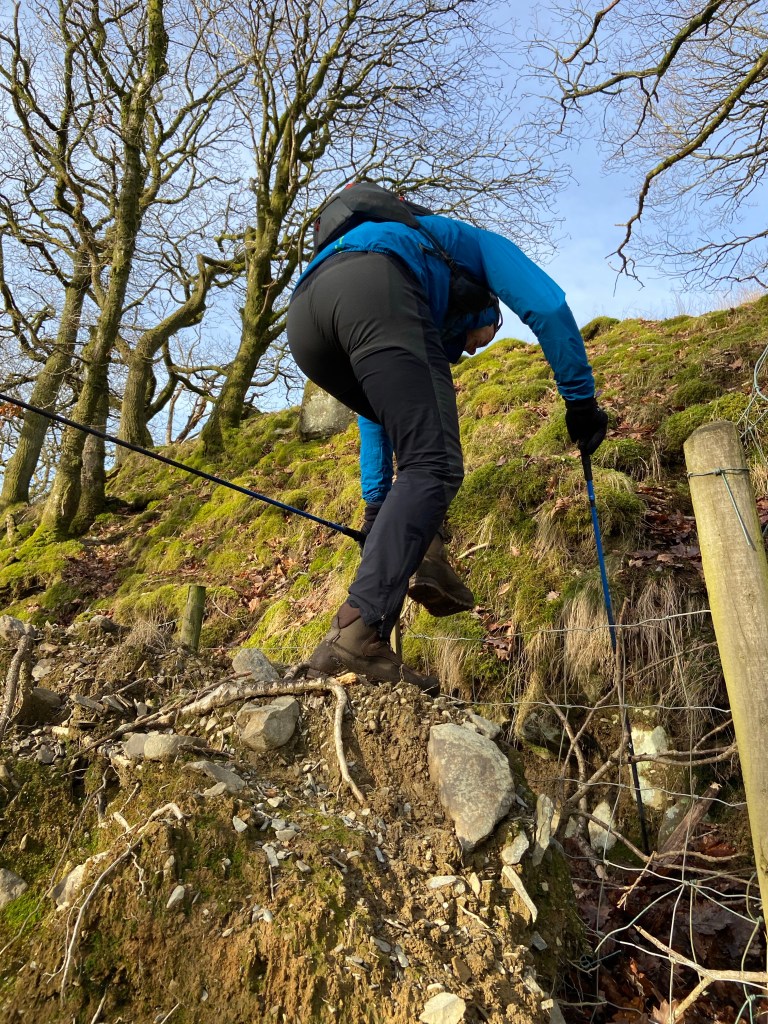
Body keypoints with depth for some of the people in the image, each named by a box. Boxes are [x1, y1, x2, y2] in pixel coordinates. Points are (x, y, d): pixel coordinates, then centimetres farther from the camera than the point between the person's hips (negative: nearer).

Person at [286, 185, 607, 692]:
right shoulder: (481, 245, 36)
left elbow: (379, 418, 44)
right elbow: (548, 306, 15)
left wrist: (377, 506, 45)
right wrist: (582, 399, 17)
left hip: (302, 315, 7)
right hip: (373, 285, -7)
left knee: (415, 440, 25)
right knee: (435, 467, -12)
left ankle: (417, 560, 11)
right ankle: (359, 633, -25)